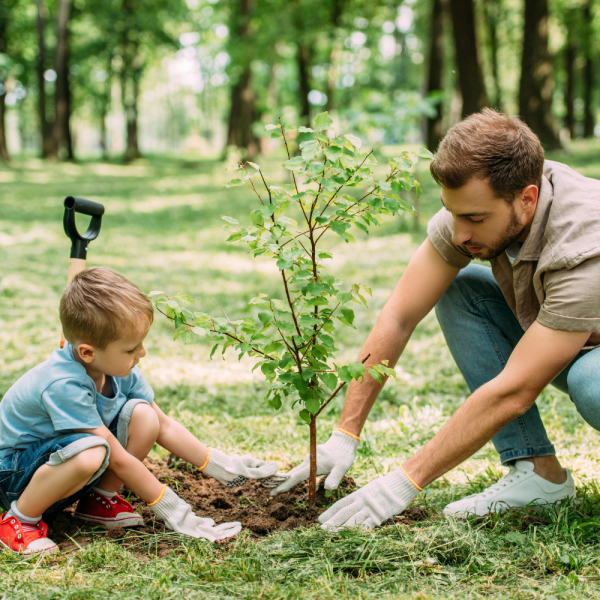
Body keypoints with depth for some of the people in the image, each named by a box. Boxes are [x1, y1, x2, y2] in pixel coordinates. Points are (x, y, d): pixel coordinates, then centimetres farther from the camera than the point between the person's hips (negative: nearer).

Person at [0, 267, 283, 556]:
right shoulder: (64, 385, -33)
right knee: (91, 452, -39)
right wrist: (172, 510, -22)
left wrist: (220, 466, 1)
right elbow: (119, 459, -28)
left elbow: (164, 426, 4)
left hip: (65, 460, 7)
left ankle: (99, 500, 3)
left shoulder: (118, 369, -8)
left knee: (143, 415, -14)